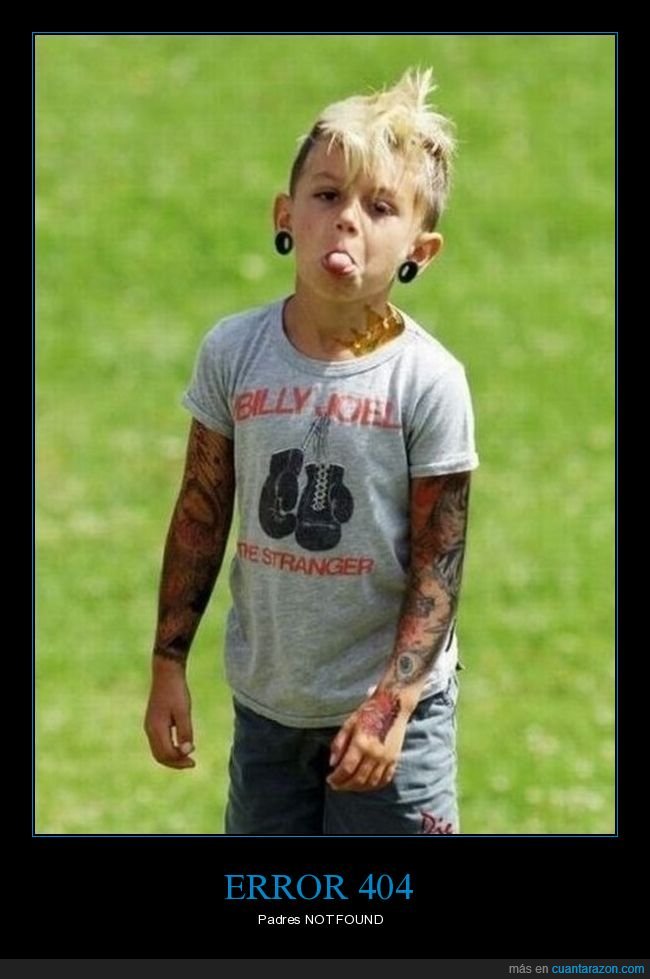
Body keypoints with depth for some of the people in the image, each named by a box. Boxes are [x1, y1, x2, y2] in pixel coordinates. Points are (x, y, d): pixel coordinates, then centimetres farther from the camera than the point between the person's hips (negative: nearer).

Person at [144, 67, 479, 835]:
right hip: (266, 699, 3)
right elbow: (201, 518, 4)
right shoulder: (235, 354, -4)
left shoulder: (428, 382, -13)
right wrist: (168, 663, 4)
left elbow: (437, 562, -10)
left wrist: (393, 702, -17)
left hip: (388, 698, -3)